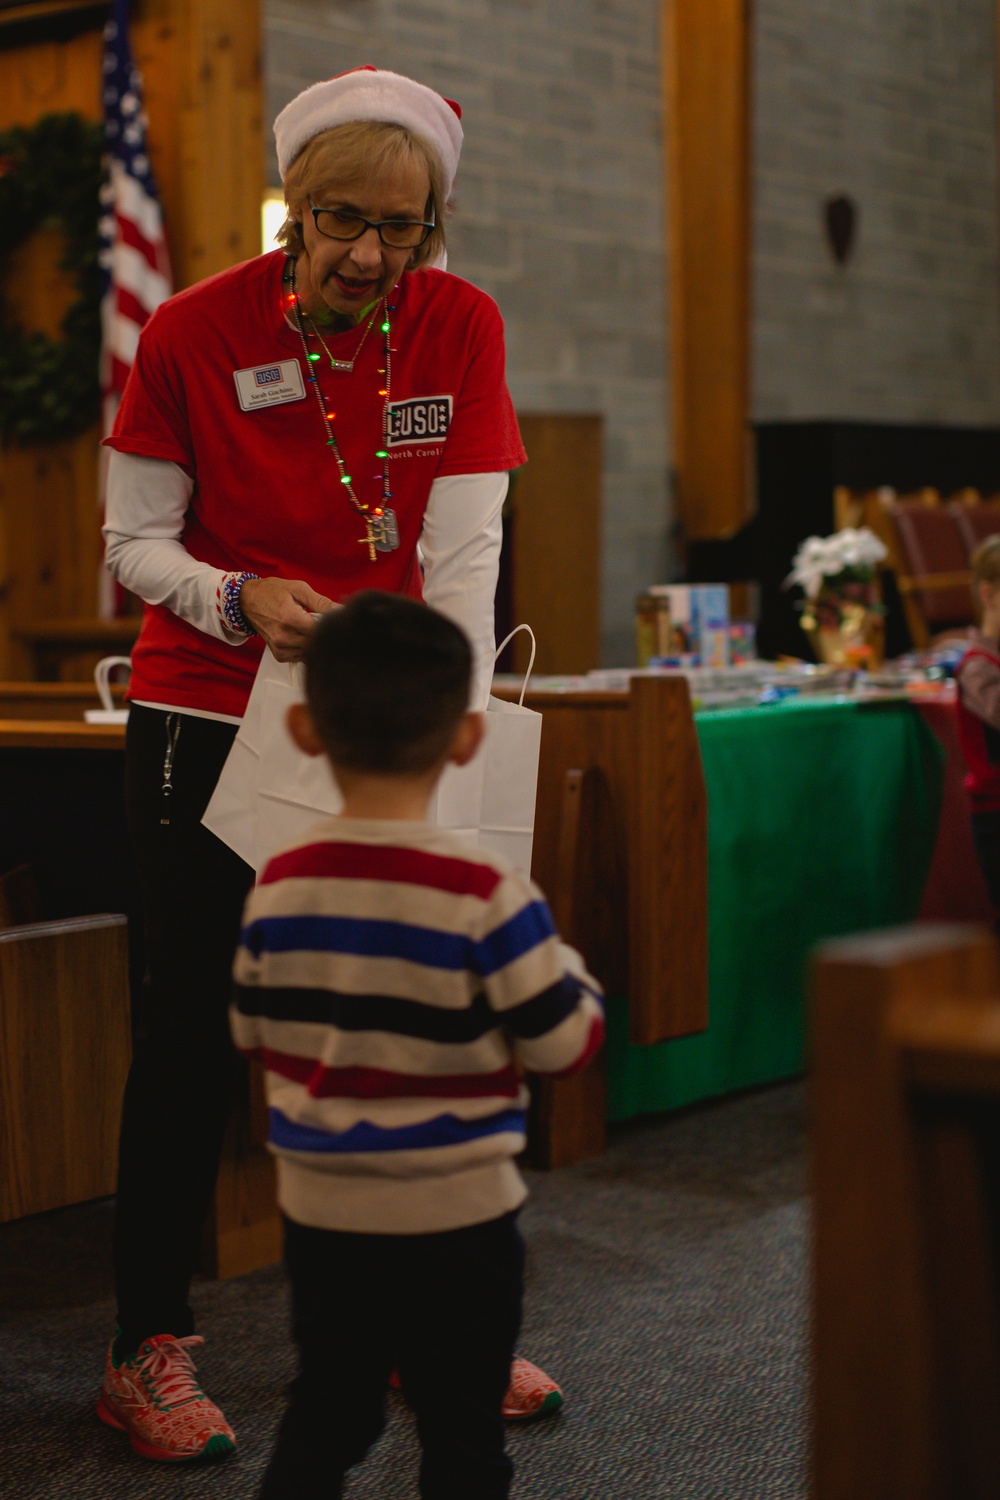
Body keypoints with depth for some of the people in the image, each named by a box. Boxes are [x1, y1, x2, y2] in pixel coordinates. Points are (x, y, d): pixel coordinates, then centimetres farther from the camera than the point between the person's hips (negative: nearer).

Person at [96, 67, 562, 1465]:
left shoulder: (461, 325, -4)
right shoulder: (194, 331, -10)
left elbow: (461, 549, -9)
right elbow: (135, 540, -4)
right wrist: (240, 601, -23)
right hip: (208, 721, -2)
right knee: (196, 1028, 0)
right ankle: (148, 1350, 14)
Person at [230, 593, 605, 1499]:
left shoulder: (280, 888, -6)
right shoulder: (486, 895, -19)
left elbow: (256, 1035, 6)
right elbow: (563, 1042, -13)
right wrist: (569, 971, 6)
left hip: (321, 1211, 4)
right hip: (455, 1218, -4)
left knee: (323, 1419, 19)